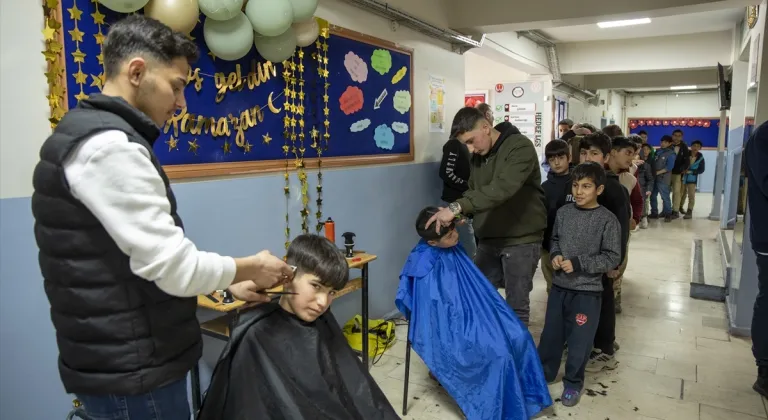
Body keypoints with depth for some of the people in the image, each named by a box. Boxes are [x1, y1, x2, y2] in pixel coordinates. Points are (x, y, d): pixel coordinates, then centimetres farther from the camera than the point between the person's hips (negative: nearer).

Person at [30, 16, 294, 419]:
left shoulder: (95, 134, 12)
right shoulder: (108, 144, -22)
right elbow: (174, 267, -25)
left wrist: (228, 284, 10)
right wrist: (250, 268, -7)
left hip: (122, 360, 10)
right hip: (132, 372, -10)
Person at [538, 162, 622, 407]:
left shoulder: (607, 220, -12)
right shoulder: (563, 212, -1)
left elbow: (612, 258, -10)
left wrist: (578, 263, -18)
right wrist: (555, 255, -6)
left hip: (587, 291, -3)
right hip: (559, 285, 4)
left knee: (580, 341, 8)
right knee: (551, 334, 15)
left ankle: (573, 382, 28)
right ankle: (544, 373, 34)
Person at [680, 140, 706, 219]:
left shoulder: (700, 157, -5)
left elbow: (702, 170, -3)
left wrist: (691, 171, -15)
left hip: (692, 179, -1)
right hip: (683, 177, 1)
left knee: (691, 195, -5)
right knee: (682, 194, 11)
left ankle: (689, 212, -2)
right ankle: (680, 207, 32)